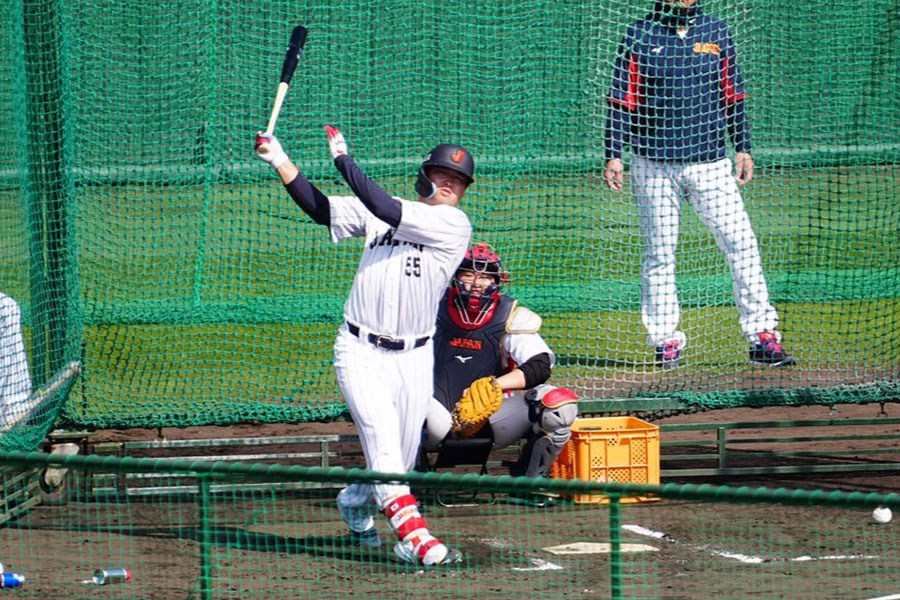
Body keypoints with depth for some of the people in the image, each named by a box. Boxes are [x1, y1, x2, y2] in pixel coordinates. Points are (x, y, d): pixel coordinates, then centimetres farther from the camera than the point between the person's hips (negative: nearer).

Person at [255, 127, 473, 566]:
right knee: (380, 432, -21)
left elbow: (386, 210, -17)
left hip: (413, 359, 0)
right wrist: (280, 160, -4)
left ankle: (355, 502, 41)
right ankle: (414, 535, -31)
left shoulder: (454, 225, -6)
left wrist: (344, 160, -14)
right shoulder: (378, 211, 6)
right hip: (360, 351, 0)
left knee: (401, 458, 8)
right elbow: (319, 208, 6)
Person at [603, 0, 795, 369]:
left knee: (741, 243, -6)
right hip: (653, 163, -2)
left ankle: (762, 336, -4)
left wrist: (742, 147, 10)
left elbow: (733, 96, 14)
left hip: (710, 163, 2)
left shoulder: (716, 32, 10)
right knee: (659, 251, 3)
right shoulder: (639, 37, 2)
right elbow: (622, 100, 1)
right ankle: (665, 339, 12)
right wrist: (613, 154, -6)